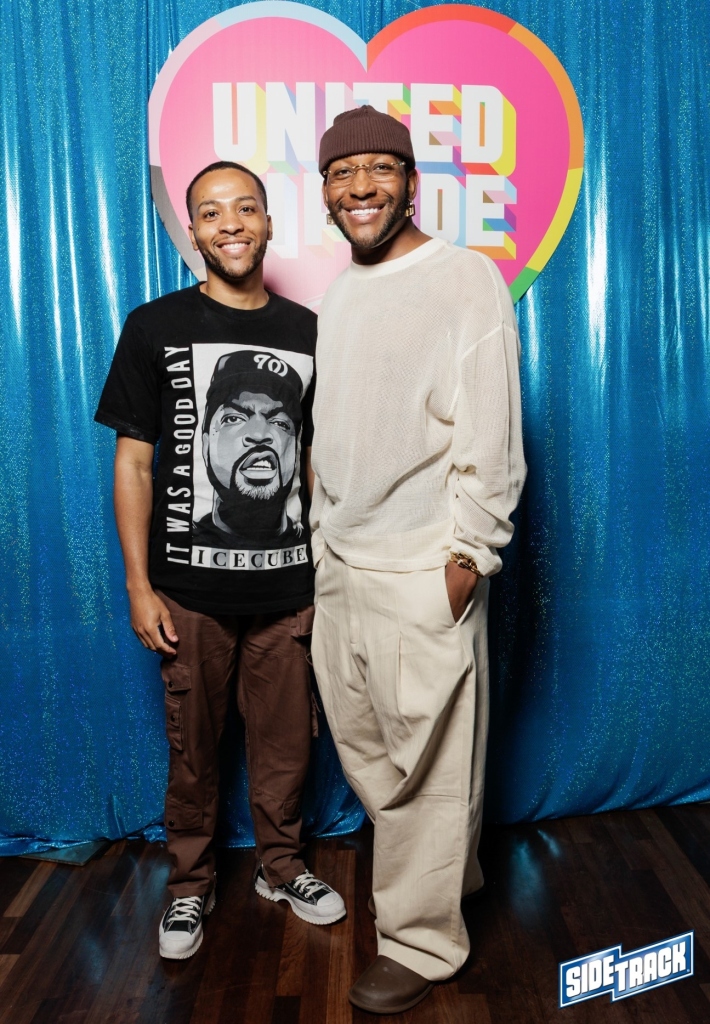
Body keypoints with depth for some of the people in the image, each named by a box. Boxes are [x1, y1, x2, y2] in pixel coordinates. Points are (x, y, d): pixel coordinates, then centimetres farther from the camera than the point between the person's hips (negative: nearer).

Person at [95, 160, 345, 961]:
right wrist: (139, 584, -7)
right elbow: (133, 461, -3)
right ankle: (190, 886, 34)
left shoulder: (306, 333, 6)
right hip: (192, 587, -2)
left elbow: (314, 459, 11)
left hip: (288, 585, 2)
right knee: (193, 749, 12)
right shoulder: (156, 327, -2)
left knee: (285, 742, 13)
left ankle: (280, 867, 36)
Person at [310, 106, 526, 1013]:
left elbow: (491, 435, -13)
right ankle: (446, 871, 40)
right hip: (338, 565, 8)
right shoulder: (339, 293, 15)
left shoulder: (465, 279, -8)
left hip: (421, 573, -8)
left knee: (427, 762, 3)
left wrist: (470, 555, -15)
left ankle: (421, 944, 23)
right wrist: (321, 531, 16)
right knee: (363, 748, 17)